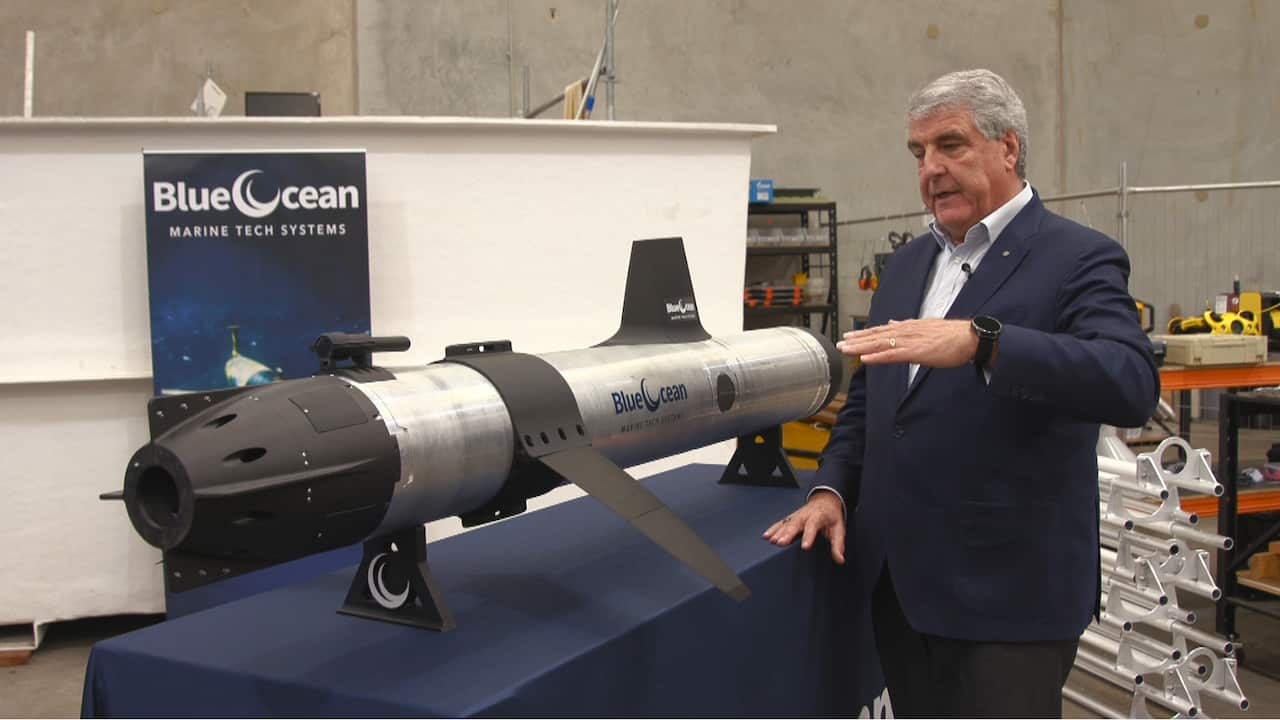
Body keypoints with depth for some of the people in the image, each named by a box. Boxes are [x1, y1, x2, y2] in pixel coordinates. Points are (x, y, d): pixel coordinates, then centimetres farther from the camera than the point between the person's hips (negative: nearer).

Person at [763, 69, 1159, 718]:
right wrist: (832, 489, 3)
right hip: (899, 585, 6)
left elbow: (1132, 383, -26)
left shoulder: (1078, 260, -8)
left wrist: (979, 340, -37)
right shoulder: (907, 264, 13)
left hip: (1008, 595, -6)